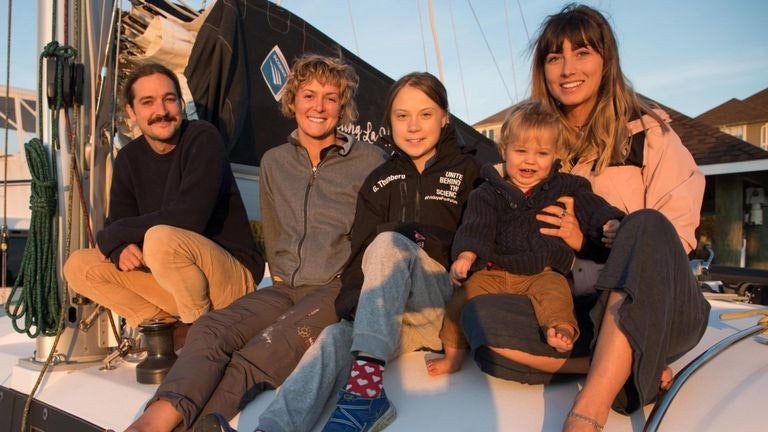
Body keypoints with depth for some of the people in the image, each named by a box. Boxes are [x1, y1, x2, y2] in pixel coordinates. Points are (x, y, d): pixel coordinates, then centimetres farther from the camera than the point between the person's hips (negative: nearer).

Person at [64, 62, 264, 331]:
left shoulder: (203, 138, -13)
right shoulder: (128, 159, 7)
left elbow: (190, 218, -24)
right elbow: (117, 223, 6)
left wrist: (110, 237, -12)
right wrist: (120, 250, -20)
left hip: (234, 275, -7)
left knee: (161, 239, -33)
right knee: (78, 267, 0)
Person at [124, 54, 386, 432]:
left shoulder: (370, 161, 2)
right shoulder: (274, 162, 16)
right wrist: (282, 280, 15)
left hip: (341, 289, -4)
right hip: (285, 289, 4)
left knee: (262, 356, -32)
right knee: (210, 328, -25)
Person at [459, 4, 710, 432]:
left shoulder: (648, 132, 3)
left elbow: (677, 238, -3)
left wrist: (587, 242, -14)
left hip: (658, 309, -2)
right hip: (578, 312, 2)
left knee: (646, 225, -34)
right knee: (480, 316, -24)